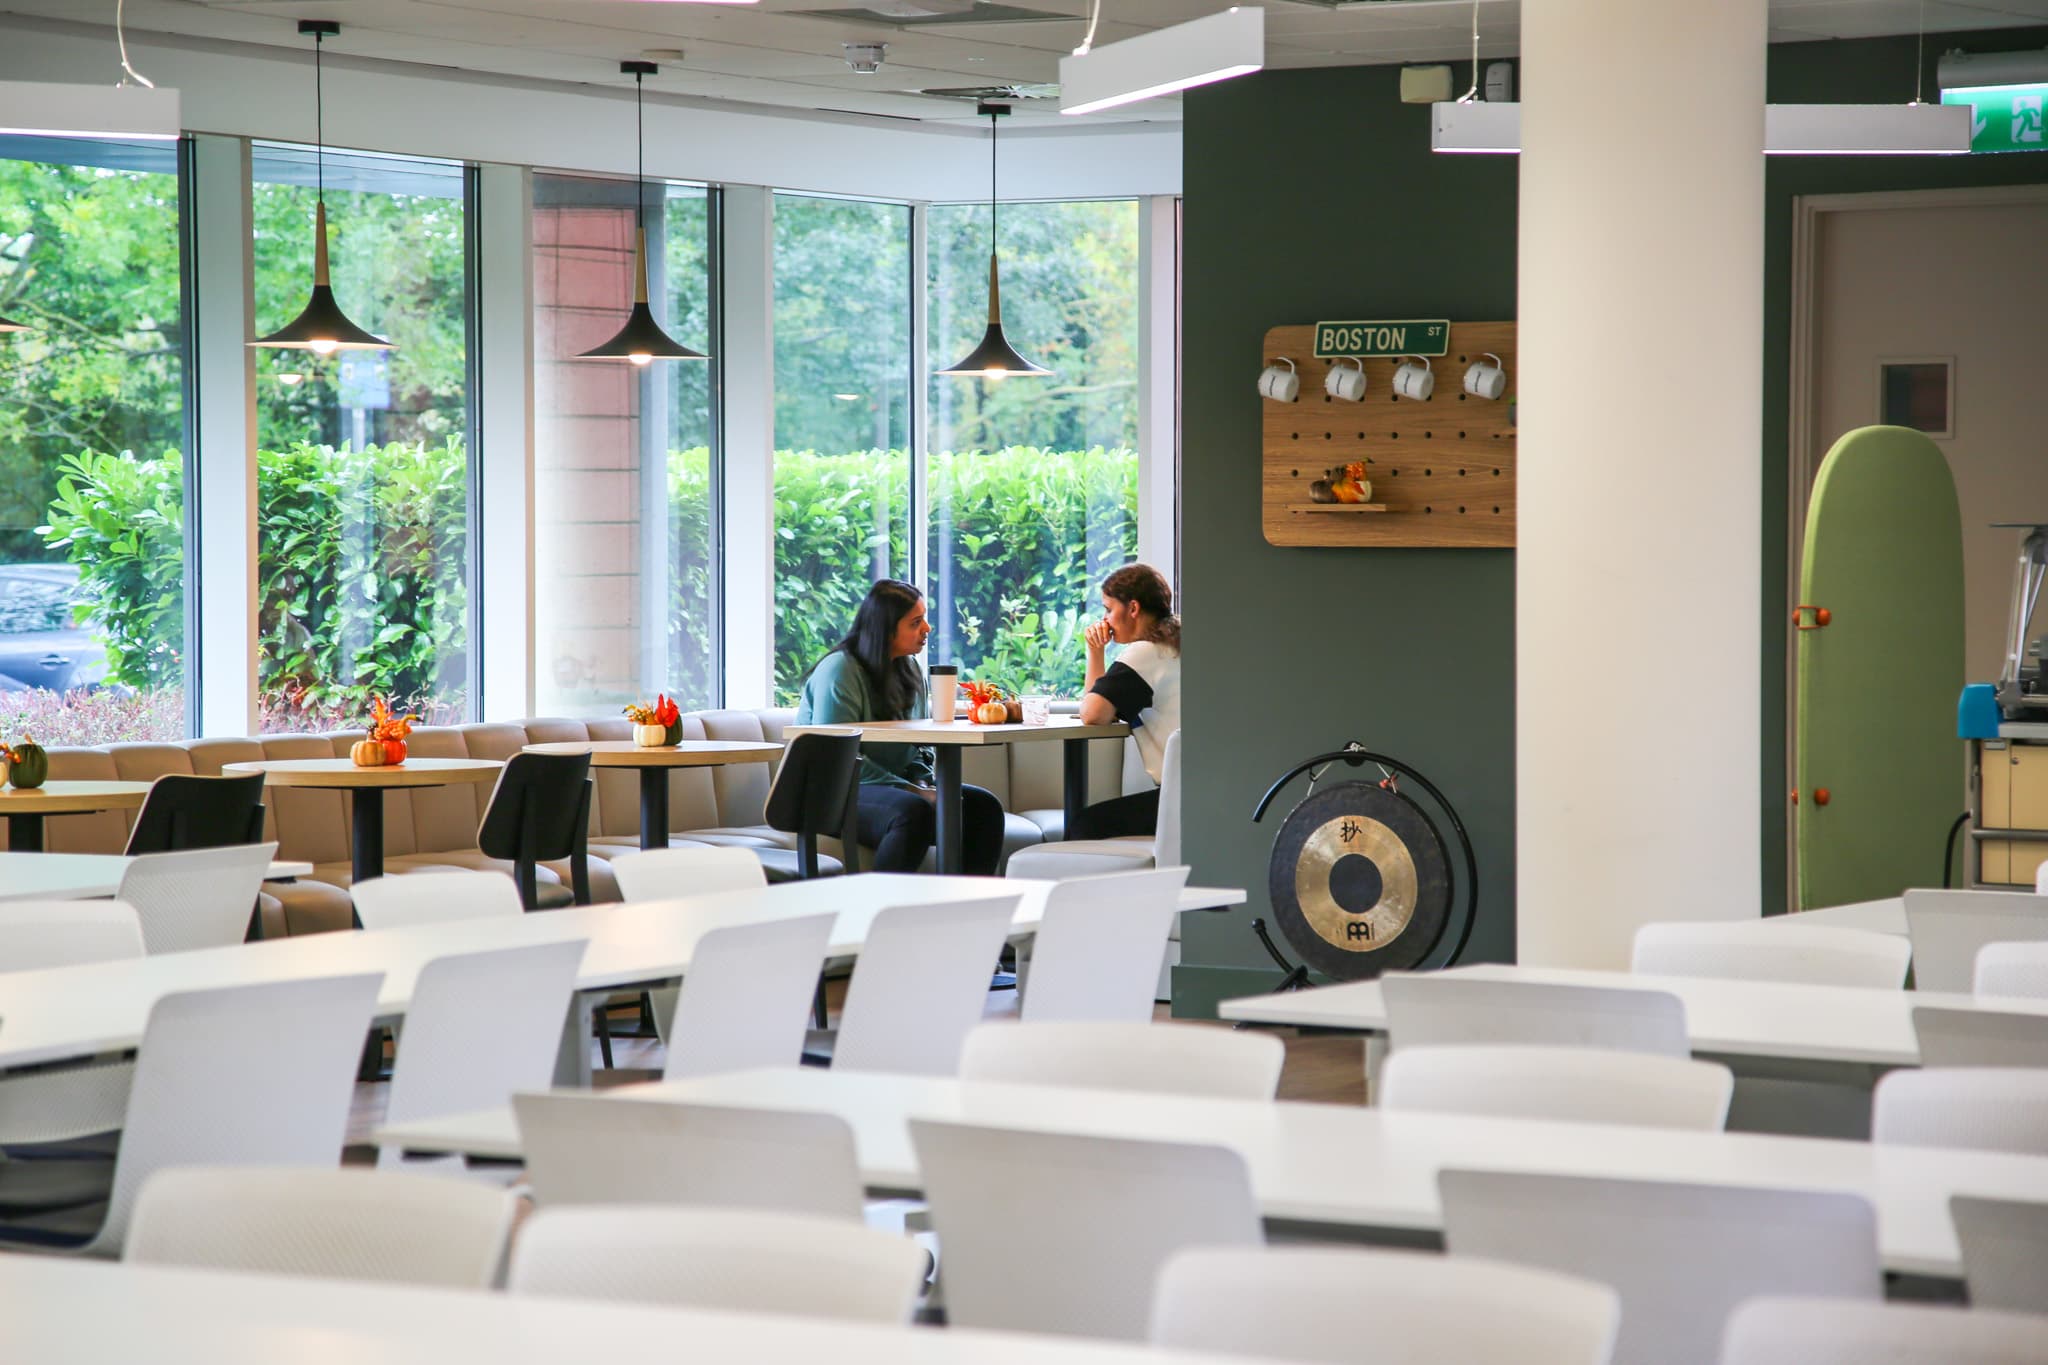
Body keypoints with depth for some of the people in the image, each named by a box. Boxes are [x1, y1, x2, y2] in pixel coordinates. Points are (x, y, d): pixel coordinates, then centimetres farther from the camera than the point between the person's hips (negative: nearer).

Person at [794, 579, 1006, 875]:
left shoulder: (910, 669, 13)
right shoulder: (839, 671, -13)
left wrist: (924, 785, -3)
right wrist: (911, 790, -21)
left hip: (896, 785, 8)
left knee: (983, 806, -14)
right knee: (913, 812, -37)